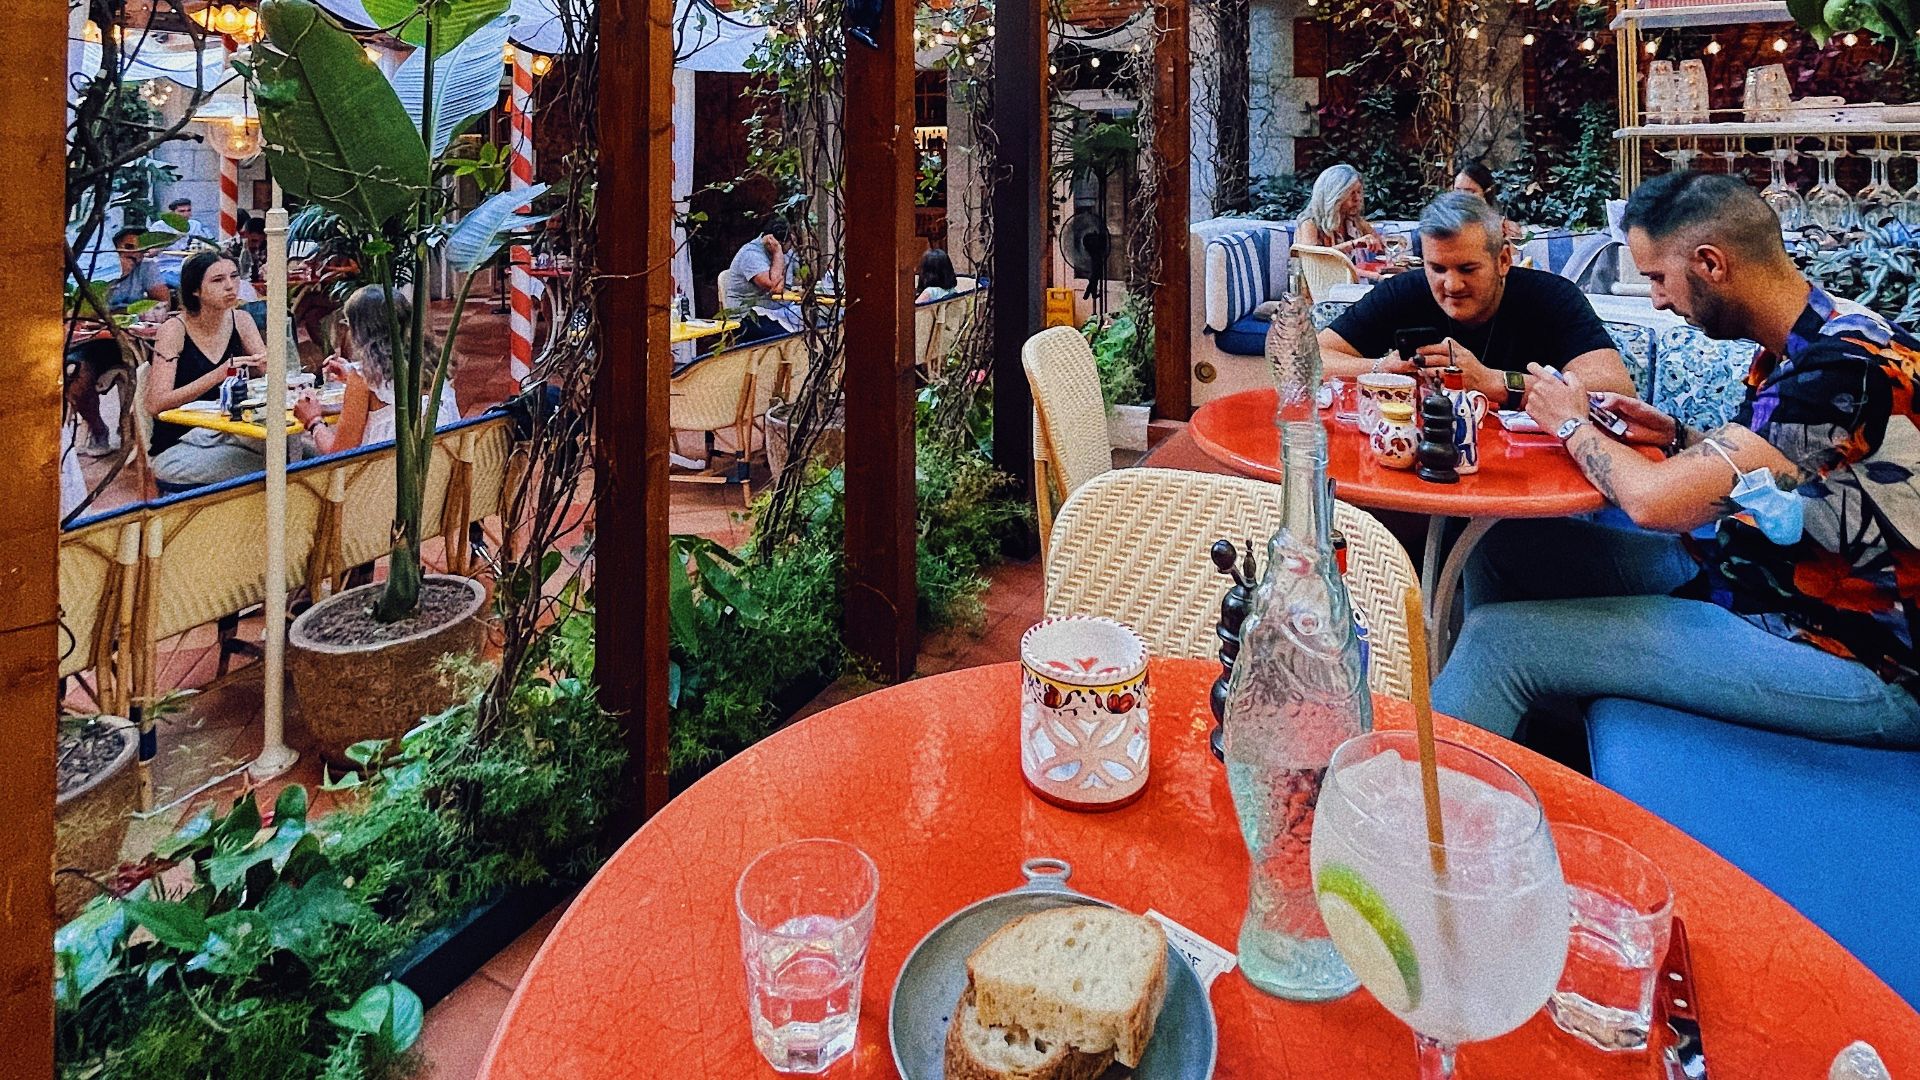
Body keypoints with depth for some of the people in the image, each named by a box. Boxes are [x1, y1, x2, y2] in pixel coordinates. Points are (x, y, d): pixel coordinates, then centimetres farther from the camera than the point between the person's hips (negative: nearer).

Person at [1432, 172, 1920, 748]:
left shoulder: (1847, 369, -25)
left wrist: (1573, 425, -9)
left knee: (1497, 640, -19)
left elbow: (1657, 501, -29)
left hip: (1848, 659, -10)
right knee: (1507, 547, 4)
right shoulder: (1801, 348, 5)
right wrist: (1680, 438, 3)